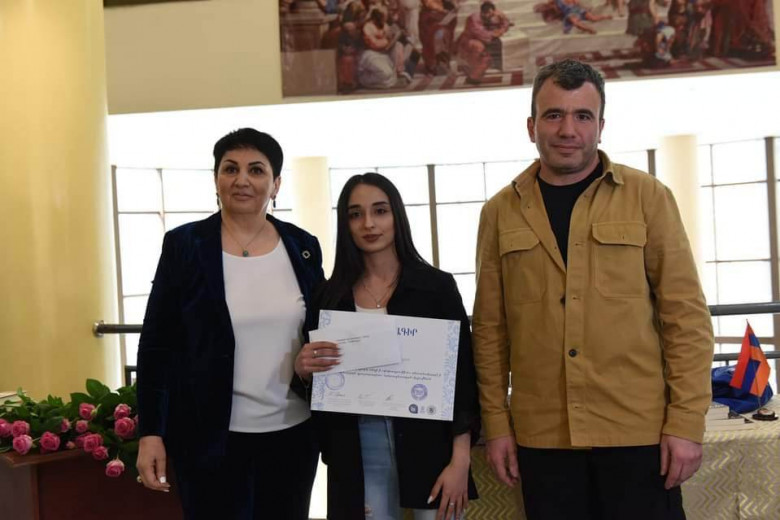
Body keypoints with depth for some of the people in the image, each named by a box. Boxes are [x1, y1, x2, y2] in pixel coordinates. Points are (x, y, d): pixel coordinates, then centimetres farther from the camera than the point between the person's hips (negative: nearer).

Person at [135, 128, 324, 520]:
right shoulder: (184, 245, -5)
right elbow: (157, 344, -4)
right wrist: (150, 433, -8)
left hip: (293, 432, 3)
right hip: (212, 435, -3)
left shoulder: (303, 247, 3)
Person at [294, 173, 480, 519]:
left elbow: (462, 377, -4)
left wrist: (460, 461, -10)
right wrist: (302, 368, -12)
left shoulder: (437, 286, -4)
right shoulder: (331, 295, 2)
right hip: (357, 453, 2)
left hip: (428, 444, -1)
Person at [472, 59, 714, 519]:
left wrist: (687, 422, -7)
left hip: (639, 431, -1)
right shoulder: (501, 212, 5)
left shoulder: (647, 196, 0)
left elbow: (686, 316, -2)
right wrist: (497, 423, 4)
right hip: (542, 437, 2)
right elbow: (490, 328, 7)